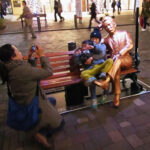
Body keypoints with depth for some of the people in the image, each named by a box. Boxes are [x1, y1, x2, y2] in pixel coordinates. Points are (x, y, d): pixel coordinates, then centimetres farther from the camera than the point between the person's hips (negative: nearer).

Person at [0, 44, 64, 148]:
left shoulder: (10, 69, -6)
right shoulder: (22, 70, -32)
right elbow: (48, 72, -23)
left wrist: (30, 58, 1)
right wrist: (42, 55, -14)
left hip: (24, 103, 8)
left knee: (52, 100, 29)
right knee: (59, 123, 11)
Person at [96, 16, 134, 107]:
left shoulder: (124, 33, 10)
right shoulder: (106, 40, 15)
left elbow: (130, 45, -5)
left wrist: (119, 54, -21)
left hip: (127, 60, -1)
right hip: (115, 62, 1)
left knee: (118, 60, -36)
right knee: (117, 69, -34)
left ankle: (106, 81, -52)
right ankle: (117, 96, -34)